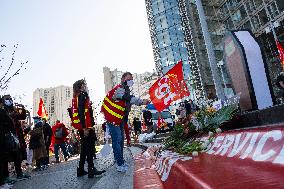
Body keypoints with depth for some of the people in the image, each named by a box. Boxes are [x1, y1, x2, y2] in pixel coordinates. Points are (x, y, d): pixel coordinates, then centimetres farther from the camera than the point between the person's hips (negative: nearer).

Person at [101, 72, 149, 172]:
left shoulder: (125, 90, 12)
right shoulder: (119, 89, -20)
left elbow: (129, 100, 20)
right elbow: (129, 98, -37)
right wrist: (142, 102, -48)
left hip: (120, 120, 10)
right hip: (113, 119, -10)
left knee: (121, 139, 16)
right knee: (117, 140, -9)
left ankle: (119, 160, 29)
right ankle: (120, 165, -4)